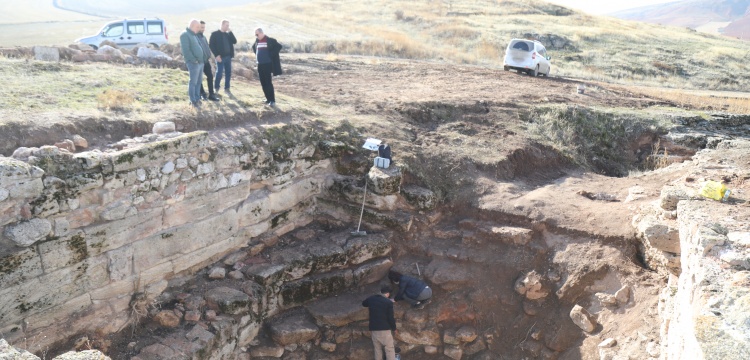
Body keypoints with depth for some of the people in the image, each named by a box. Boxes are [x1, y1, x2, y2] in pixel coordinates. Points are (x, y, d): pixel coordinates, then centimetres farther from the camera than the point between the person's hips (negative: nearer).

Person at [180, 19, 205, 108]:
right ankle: (193, 101, 3)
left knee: (199, 82, 13)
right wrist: (194, 60, -18)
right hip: (193, 63, -9)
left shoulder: (194, 35, 19)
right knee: (193, 82, -3)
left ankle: (197, 99, 21)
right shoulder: (185, 35, -10)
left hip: (200, 62, 9)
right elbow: (186, 50, -18)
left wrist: (201, 59, 13)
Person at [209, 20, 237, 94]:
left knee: (228, 73, 7)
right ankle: (216, 88, 8)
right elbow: (211, 45, -8)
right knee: (219, 73, -5)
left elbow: (234, 41, 4)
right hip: (220, 57, -6)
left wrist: (230, 32, -4)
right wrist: (216, 55, -16)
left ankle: (226, 88, 16)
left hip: (228, 56, 6)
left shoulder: (228, 34, 16)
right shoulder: (215, 34, -3)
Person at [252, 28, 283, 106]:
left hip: (267, 64, -7)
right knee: (263, 83, 9)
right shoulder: (257, 41, 11)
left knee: (268, 83, -9)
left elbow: (279, 46, -17)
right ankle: (268, 99, 18)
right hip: (260, 65, 7)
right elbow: (254, 47, 30)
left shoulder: (270, 40, -10)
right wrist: (257, 55, 15)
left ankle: (272, 100, -4)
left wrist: (271, 55, -15)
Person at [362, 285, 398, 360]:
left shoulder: (371, 299, 6)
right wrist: (394, 329, 7)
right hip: (385, 329, -5)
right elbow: (391, 318, -9)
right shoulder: (389, 302, -9)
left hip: (373, 329, 5)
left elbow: (363, 303, 28)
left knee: (377, 350, 14)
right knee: (390, 350, 1)